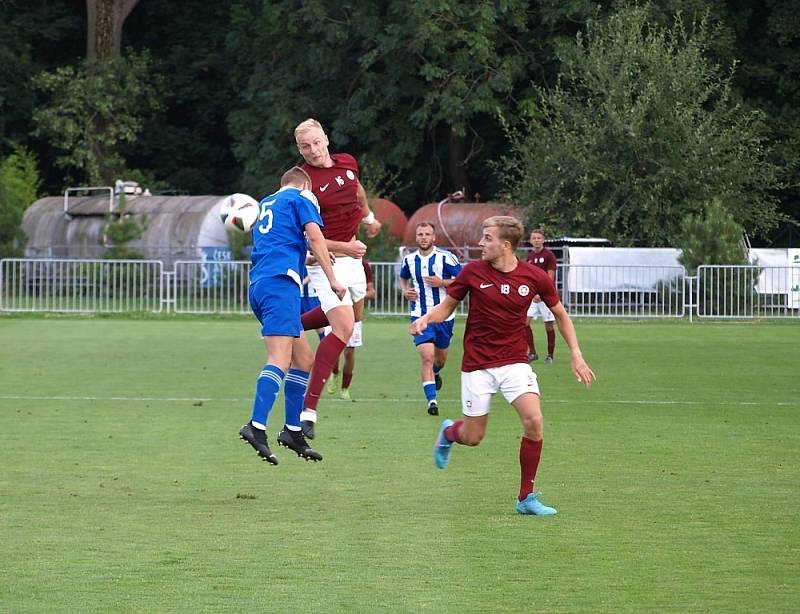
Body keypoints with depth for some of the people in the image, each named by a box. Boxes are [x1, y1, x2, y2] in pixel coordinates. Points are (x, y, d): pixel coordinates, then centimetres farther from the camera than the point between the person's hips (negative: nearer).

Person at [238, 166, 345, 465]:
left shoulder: (266, 204, 30)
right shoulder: (302, 198, 9)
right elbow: (315, 239, -4)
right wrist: (332, 279, -1)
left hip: (258, 284, 8)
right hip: (281, 282, -8)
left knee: (304, 359, 16)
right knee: (280, 360, -20)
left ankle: (292, 430, 13)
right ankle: (256, 426, -36)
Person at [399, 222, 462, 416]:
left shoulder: (445, 257, -9)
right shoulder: (409, 259, 3)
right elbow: (403, 278, 23)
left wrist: (442, 282, -20)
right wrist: (405, 291, 2)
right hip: (420, 316, 0)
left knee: (440, 357, 17)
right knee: (427, 357, -16)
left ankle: (435, 373, 53)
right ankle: (431, 400, -17)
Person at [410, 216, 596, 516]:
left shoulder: (535, 277, -7)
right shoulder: (472, 272, -8)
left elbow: (560, 314, 8)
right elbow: (447, 305, 6)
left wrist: (576, 355, 2)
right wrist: (426, 319, -16)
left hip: (515, 362, 0)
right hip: (477, 364, 0)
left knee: (534, 421, -20)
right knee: (472, 437, 3)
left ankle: (526, 497, -5)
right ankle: (448, 432, 43)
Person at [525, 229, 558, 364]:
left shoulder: (549, 255, -7)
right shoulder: (530, 256, 11)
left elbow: (550, 278, -12)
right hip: (532, 295, 5)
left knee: (549, 326, 0)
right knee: (525, 322, -8)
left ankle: (550, 355, 11)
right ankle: (532, 352, 1)